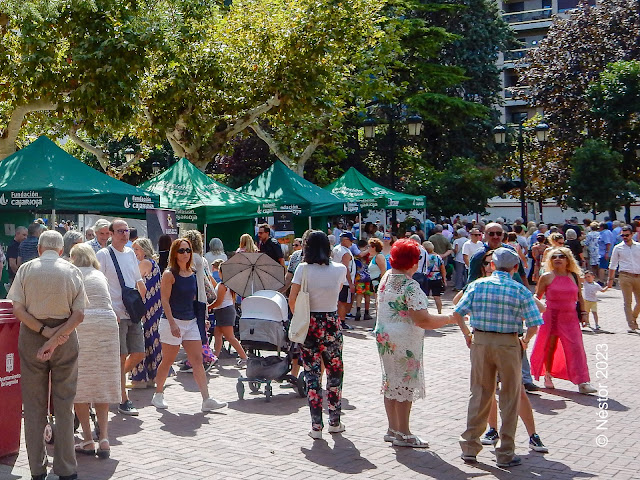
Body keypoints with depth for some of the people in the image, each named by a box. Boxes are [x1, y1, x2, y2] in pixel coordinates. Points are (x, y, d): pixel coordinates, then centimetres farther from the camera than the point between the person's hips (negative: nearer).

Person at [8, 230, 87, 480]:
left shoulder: (26, 269, -2)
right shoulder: (72, 271, -3)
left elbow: (17, 309, -10)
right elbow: (79, 314, -10)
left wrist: (43, 331, -12)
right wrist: (55, 339, -13)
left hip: (31, 337, 0)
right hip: (66, 338, 0)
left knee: (34, 405, 9)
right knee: (64, 405, 7)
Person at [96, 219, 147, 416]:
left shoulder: (130, 254, 14)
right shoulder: (103, 255, -6)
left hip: (134, 313, 6)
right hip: (115, 314, -6)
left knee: (138, 354, 7)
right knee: (121, 357, -3)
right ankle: (123, 401, 6)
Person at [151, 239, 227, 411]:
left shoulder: (193, 274, 10)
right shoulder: (169, 274, -8)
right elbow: (165, 300, -12)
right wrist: (172, 324, -19)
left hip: (191, 322, 6)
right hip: (172, 322, -6)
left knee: (198, 361, 0)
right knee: (168, 361, 4)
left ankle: (206, 400, -3)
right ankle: (158, 395, 22)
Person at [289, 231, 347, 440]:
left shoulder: (303, 269, -7)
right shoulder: (340, 269, -2)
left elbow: (292, 300, -7)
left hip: (309, 324, -1)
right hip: (332, 324, 1)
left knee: (311, 375, 4)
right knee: (334, 373, 14)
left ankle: (316, 426, 5)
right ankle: (335, 422, 23)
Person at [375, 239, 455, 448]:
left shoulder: (386, 278, 6)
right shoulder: (410, 286, -21)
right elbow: (423, 320, -25)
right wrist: (449, 318, -15)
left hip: (383, 336, 9)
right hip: (404, 342, -9)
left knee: (391, 382, 15)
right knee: (405, 384, 1)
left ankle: (393, 429, 24)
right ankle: (403, 434, 8)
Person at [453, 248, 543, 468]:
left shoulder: (478, 285, 0)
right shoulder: (521, 291, -5)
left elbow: (457, 313, -3)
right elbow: (534, 325, -10)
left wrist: (467, 334, 11)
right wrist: (525, 341, 8)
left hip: (480, 342, 2)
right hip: (509, 344, -2)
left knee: (479, 394, 14)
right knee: (509, 399, 9)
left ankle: (470, 448, 17)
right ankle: (505, 454, 14)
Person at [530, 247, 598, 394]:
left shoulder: (574, 277, 8)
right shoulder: (547, 277, -1)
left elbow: (580, 296, 17)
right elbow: (537, 297, 3)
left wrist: (583, 312, 9)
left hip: (570, 317, 2)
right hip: (551, 316, -2)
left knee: (576, 348, -7)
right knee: (551, 346, 6)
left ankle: (582, 383, -9)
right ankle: (548, 377, 26)